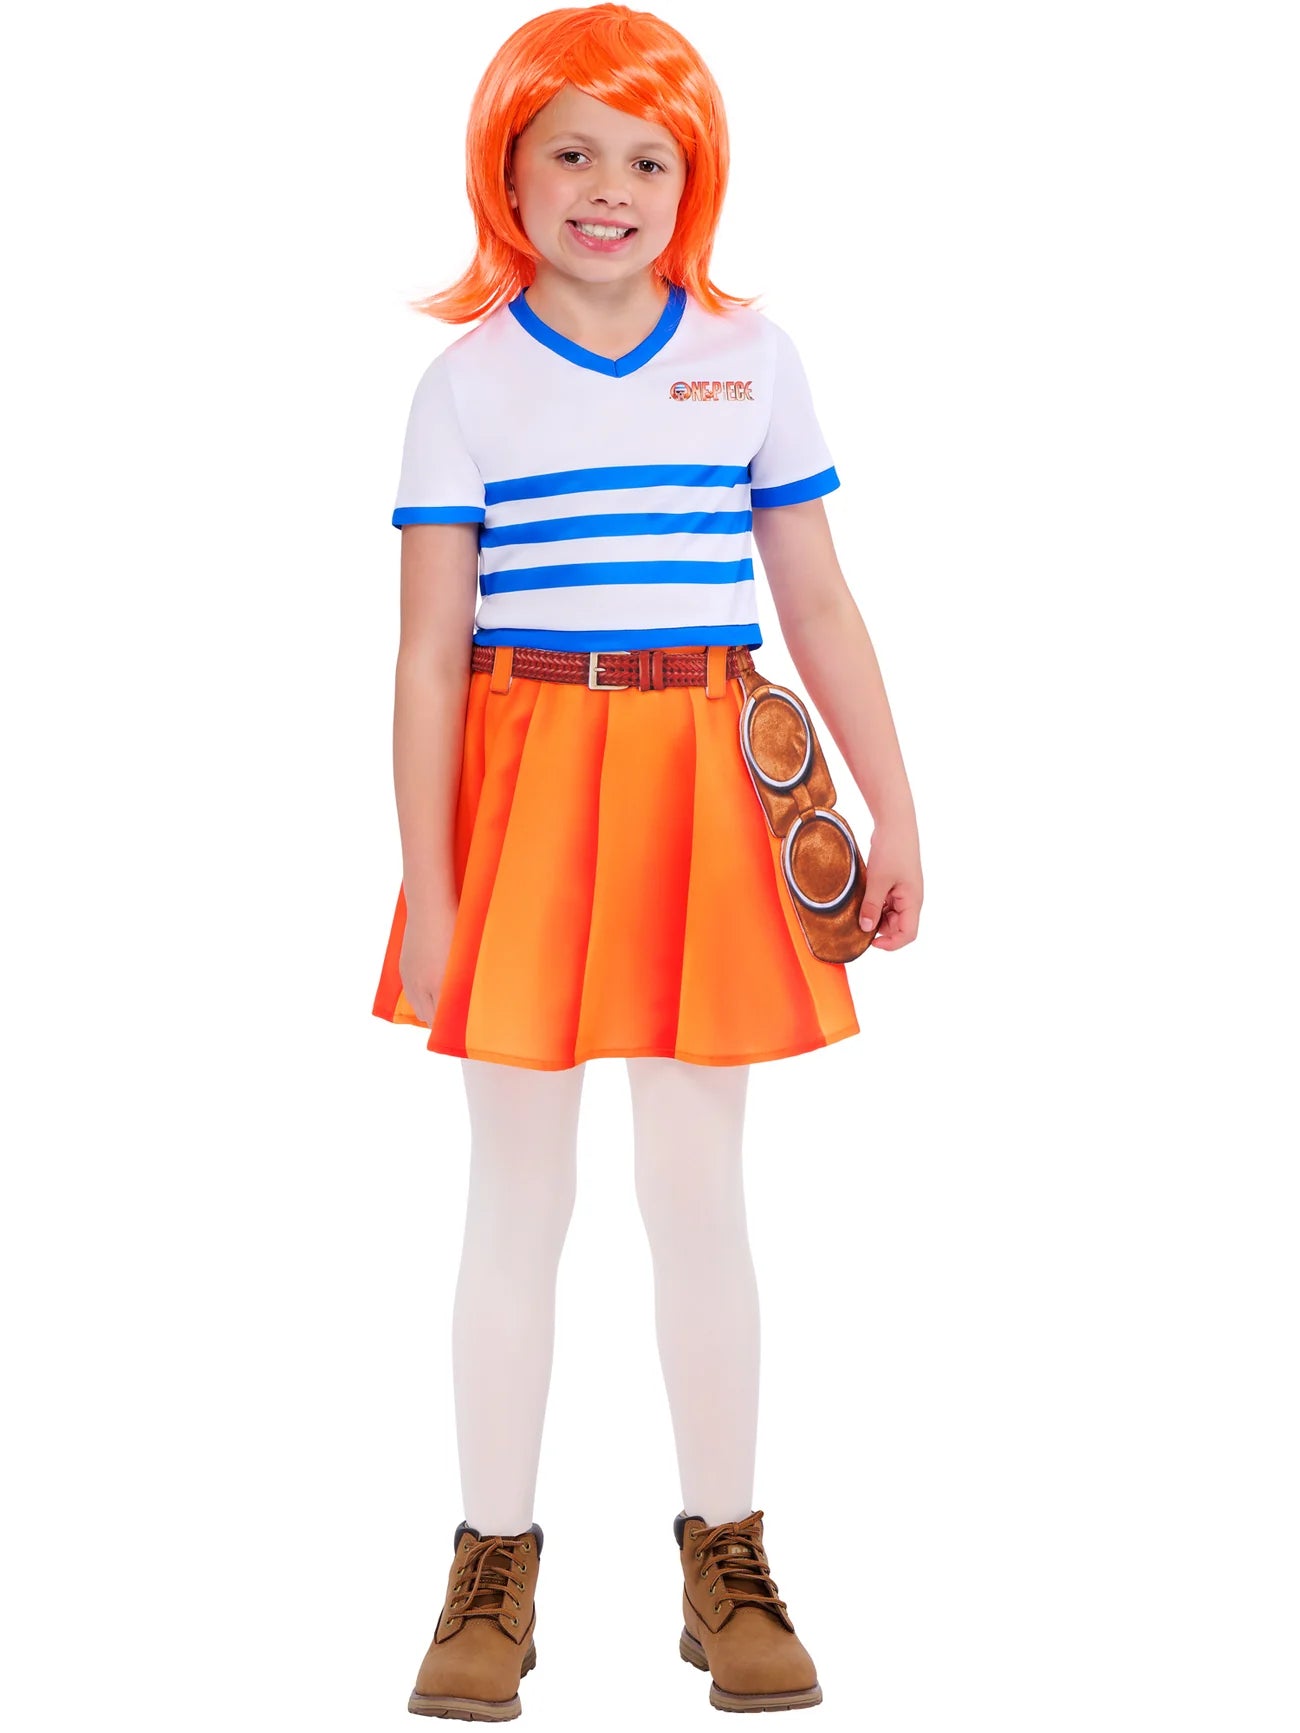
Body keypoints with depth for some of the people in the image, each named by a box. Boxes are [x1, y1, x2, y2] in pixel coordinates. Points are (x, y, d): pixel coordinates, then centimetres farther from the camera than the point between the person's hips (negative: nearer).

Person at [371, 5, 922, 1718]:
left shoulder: (753, 358, 4)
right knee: (517, 1200, 8)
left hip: (704, 787, 1)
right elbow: (430, 647, -4)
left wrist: (894, 810, 6)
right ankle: (493, 1569, 21)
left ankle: (727, 1559, 23)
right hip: (524, 783, -1)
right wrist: (425, 883, -8)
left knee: (699, 1195, 9)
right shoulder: (466, 379, -1)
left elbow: (817, 601, 8)